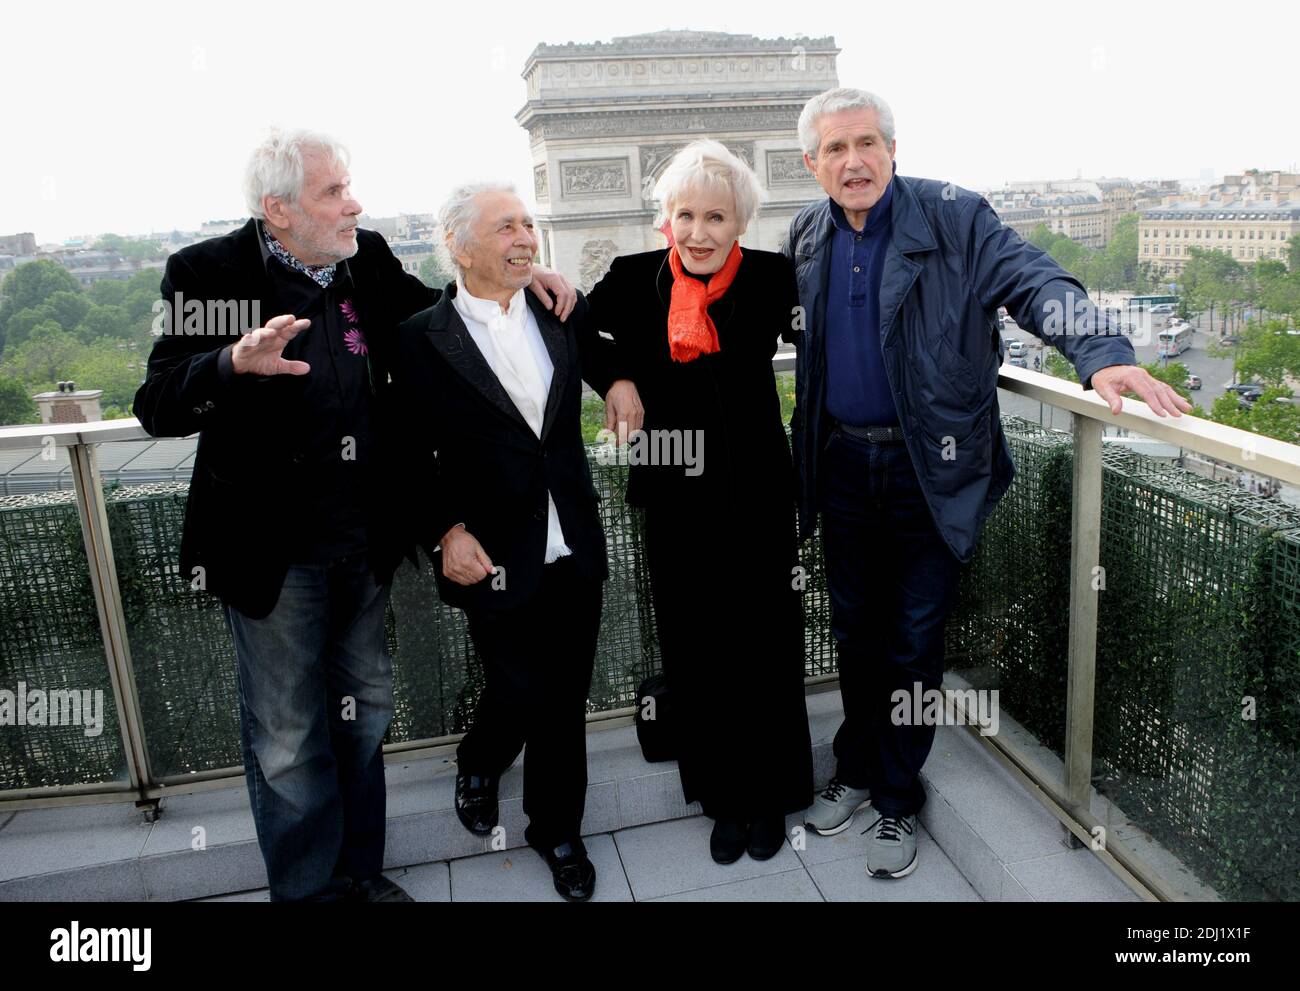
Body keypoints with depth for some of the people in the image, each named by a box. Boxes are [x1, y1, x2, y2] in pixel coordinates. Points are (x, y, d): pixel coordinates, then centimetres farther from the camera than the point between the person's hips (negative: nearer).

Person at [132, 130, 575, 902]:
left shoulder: (370, 259, 1)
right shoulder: (209, 273, -11)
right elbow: (158, 405, -17)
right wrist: (235, 364, -37)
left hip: (369, 540, 5)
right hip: (276, 548, -4)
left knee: (365, 709, 19)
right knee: (288, 736, 9)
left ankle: (362, 867, 40)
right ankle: (310, 885, 32)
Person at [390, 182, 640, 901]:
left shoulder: (558, 315, 4)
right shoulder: (421, 339, -7)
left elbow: (597, 351, 24)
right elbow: (413, 456, -4)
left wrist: (617, 377, 2)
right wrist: (444, 532, -14)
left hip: (574, 551, 4)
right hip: (496, 561, -4)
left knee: (565, 697, 12)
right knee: (518, 692, 6)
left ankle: (556, 830, 34)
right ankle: (477, 766, 43)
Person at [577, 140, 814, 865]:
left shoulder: (770, 277, -4)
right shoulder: (635, 281, -1)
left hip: (757, 498, -1)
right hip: (677, 504, 2)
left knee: (765, 650, 10)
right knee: (697, 656, 12)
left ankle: (770, 797, 32)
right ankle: (724, 798, 33)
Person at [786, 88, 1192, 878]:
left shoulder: (954, 219, -10)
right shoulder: (808, 236, 4)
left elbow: (1037, 283, -19)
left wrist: (1104, 354, -37)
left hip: (930, 469, -4)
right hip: (842, 465, 4)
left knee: (914, 640, 7)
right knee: (855, 631, 17)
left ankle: (898, 800, 27)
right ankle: (858, 769, 38)